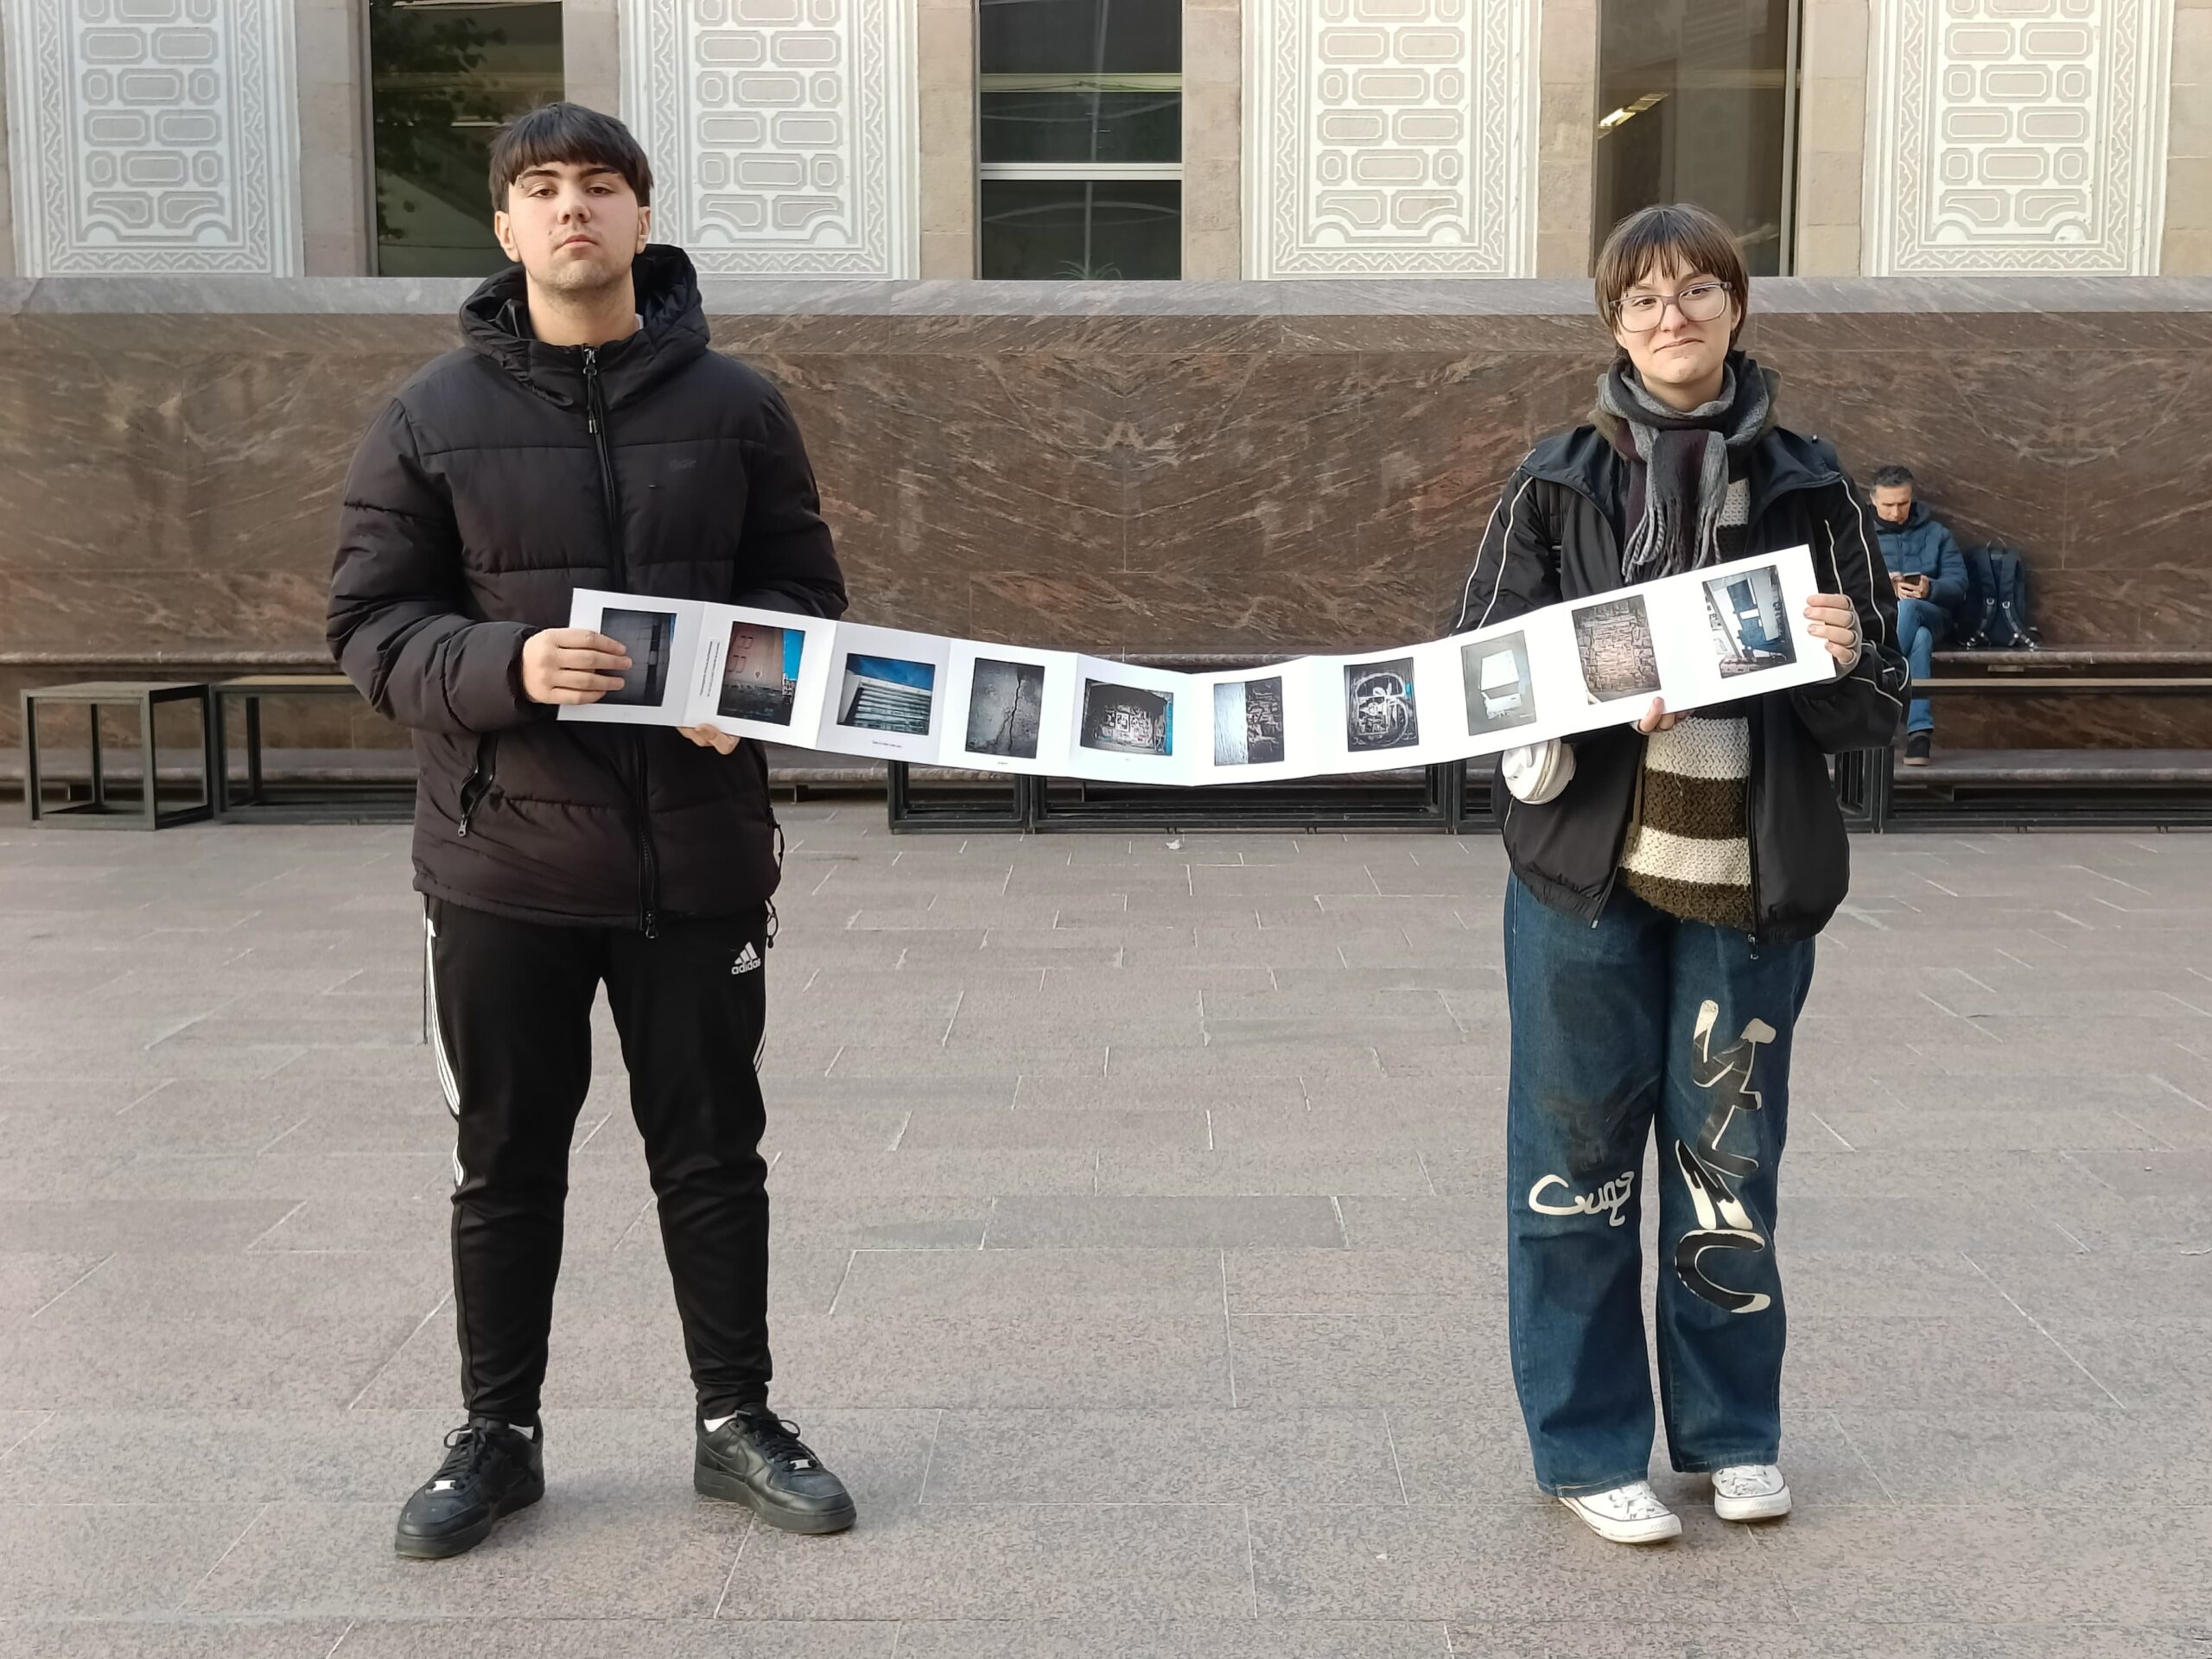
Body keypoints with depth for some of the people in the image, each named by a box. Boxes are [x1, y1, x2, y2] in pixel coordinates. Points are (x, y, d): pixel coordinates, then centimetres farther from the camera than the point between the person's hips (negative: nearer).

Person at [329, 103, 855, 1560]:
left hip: (701, 850, 1)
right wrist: (504, 666, -21)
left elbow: (809, 592, 8)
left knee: (714, 1150, 11)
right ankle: (498, 1436, 28)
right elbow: (372, 627, -2)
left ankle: (738, 1421, 27)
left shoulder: (734, 405, 3)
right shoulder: (432, 419, 0)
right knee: (506, 1163, 11)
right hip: (504, 856, 0)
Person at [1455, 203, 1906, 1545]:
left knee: (1731, 1156, 10)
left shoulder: (1808, 487, 5)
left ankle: (1734, 1430, 29)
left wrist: (1844, 664, -17)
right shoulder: (1559, 484, 2)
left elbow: (1877, 710, 6)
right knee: (1581, 1158, 3)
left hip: (1751, 879, 1)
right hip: (1588, 871, -1)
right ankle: (1590, 1444, 18)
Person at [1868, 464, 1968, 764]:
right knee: (1919, 639, -39)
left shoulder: (1936, 534, 19)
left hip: (1930, 617, 1)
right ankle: (1919, 730, -48)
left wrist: (1930, 588, -19)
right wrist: (1883, 588, -20)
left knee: (1907, 607, -40)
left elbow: (1958, 585, 5)